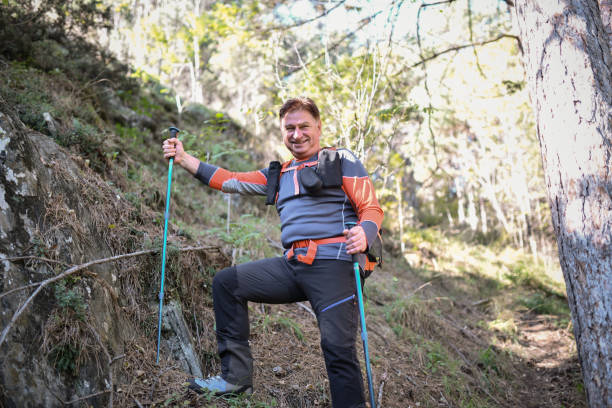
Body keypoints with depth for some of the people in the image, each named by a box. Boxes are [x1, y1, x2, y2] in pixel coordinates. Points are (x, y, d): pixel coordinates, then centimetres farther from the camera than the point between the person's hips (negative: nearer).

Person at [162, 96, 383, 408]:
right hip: (292, 265, 7)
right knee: (226, 283, 5)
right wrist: (183, 159, 12)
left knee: (338, 348, -14)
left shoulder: (341, 160, 5)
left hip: (332, 264, -6)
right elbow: (232, 182, 18)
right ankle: (236, 376, 9)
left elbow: (372, 208, -2)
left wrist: (364, 233, -25)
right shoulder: (279, 174, 23)